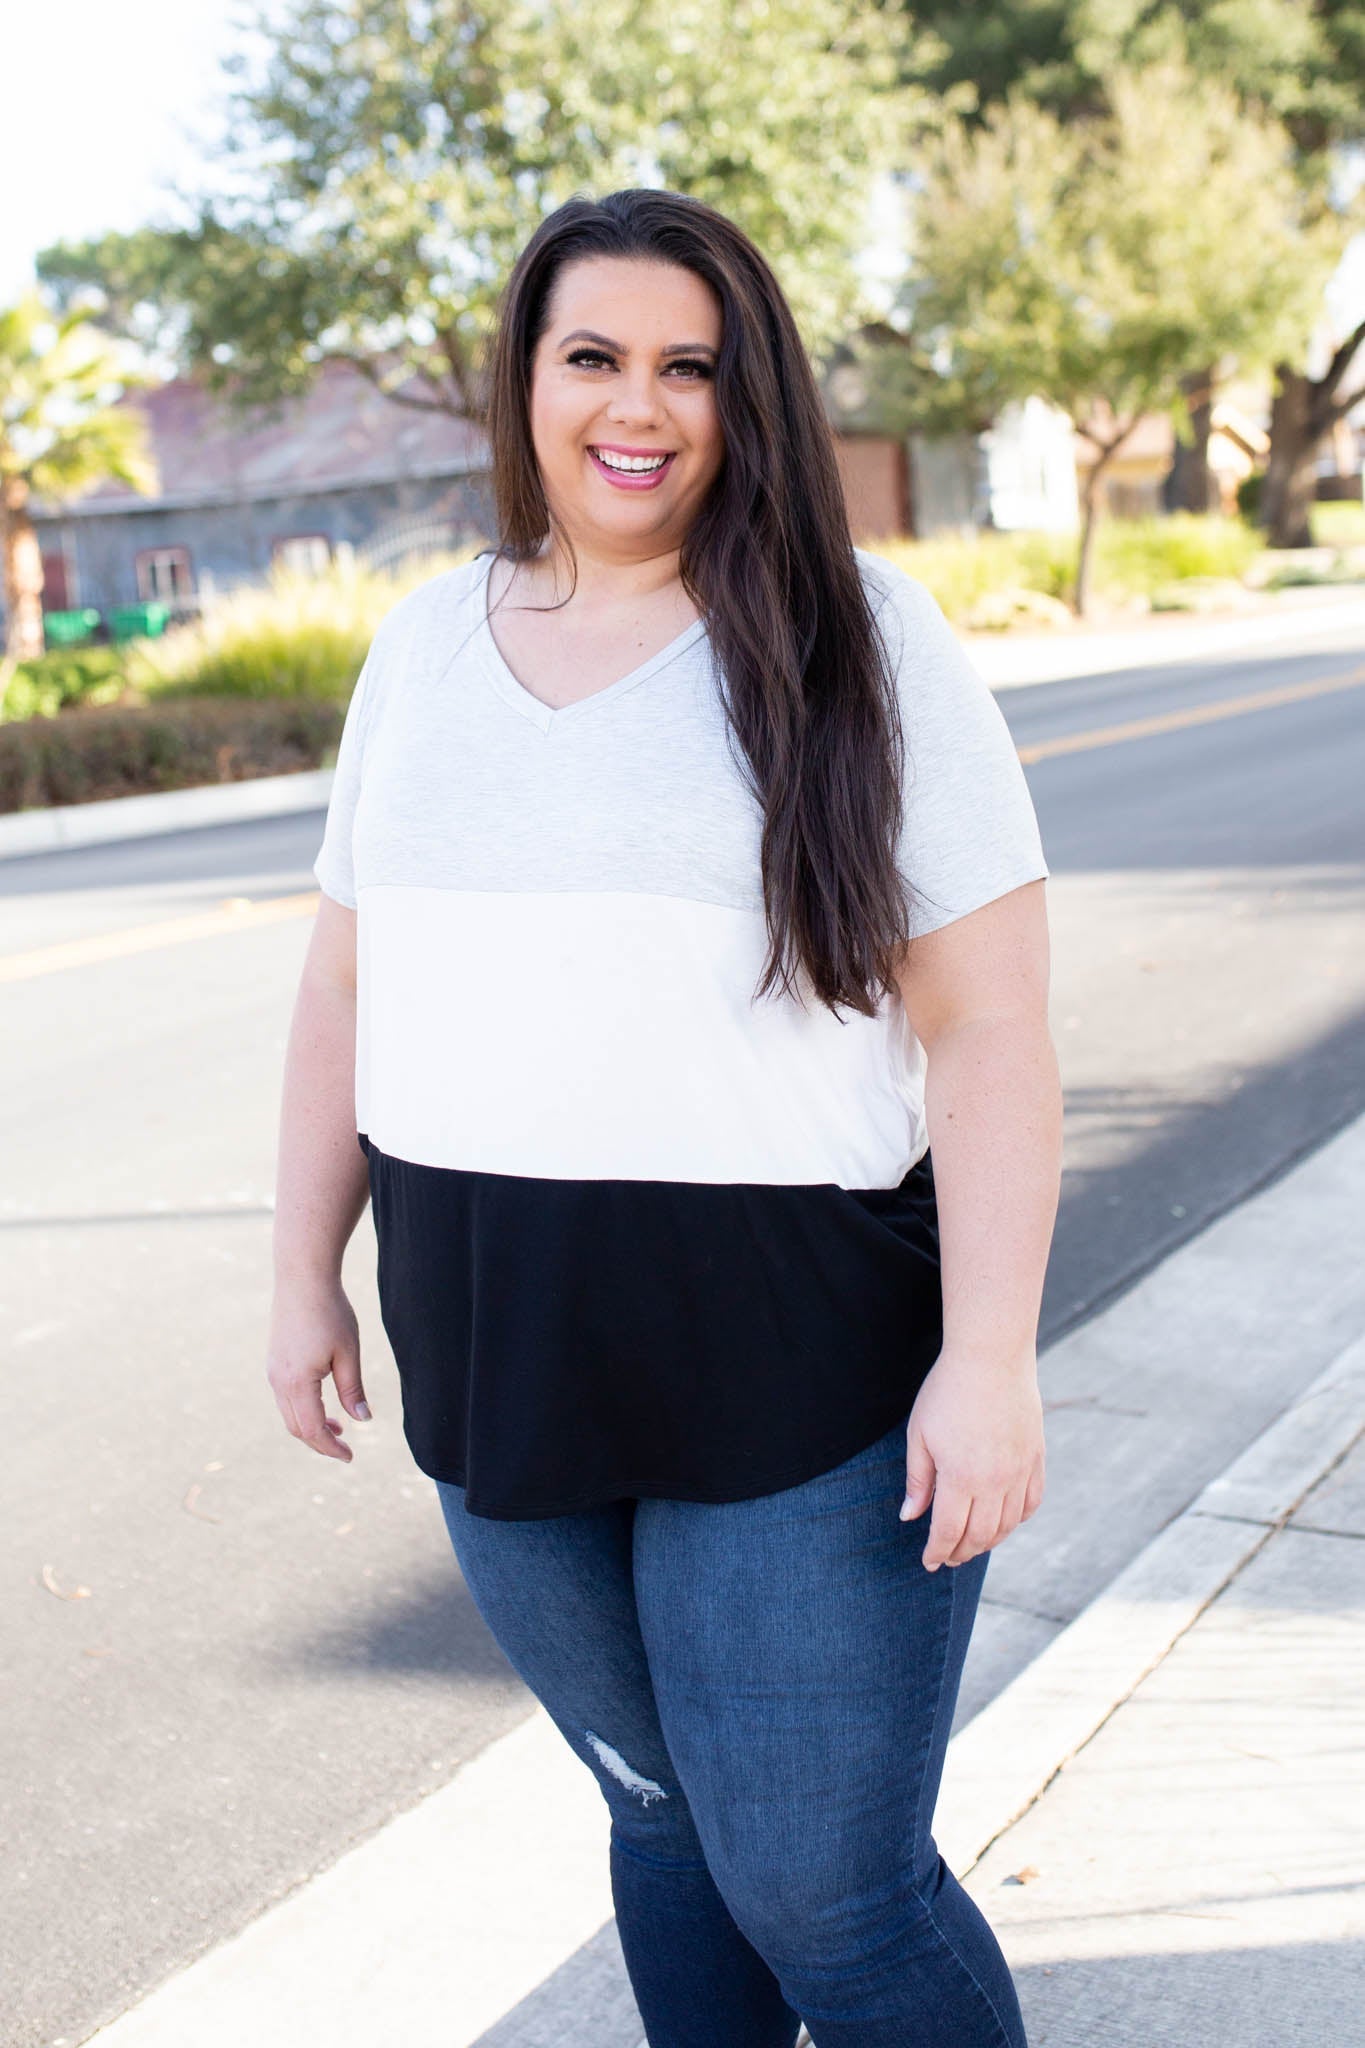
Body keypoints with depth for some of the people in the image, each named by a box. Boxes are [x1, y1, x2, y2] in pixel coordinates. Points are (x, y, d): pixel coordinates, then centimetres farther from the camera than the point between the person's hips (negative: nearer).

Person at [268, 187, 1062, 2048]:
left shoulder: (859, 643, -6)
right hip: (498, 1369, 4)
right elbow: (348, 981, 14)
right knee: (665, 1812, 19)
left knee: (825, 1891, 2)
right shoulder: (427, 644, 8)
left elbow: (989, 1025, -10)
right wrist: (306, 1268, 13)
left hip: (799, 1381, -4)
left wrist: (990, 1358, -15)